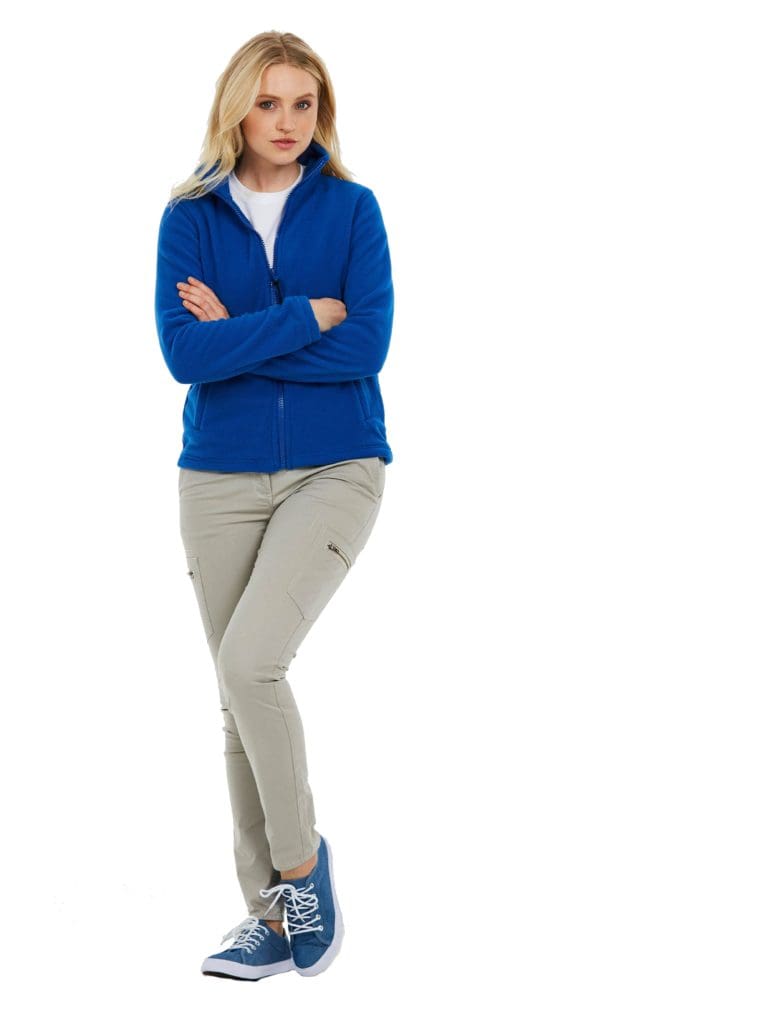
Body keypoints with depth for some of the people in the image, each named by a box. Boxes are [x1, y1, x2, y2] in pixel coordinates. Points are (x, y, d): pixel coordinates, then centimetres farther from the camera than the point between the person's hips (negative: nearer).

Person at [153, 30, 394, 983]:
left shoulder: (352, 208, 0)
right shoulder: (191, 216, 2)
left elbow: (368, 345, -12)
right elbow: (184, 351, -11)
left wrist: (238, 333, -11)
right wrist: (310, 315, -13)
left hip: (335, 470, -3)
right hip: (220, 477, 3)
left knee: (250, 661, -21)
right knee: (240, 692, 6)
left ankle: (301, 860, 1)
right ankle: (271, 912, 19)